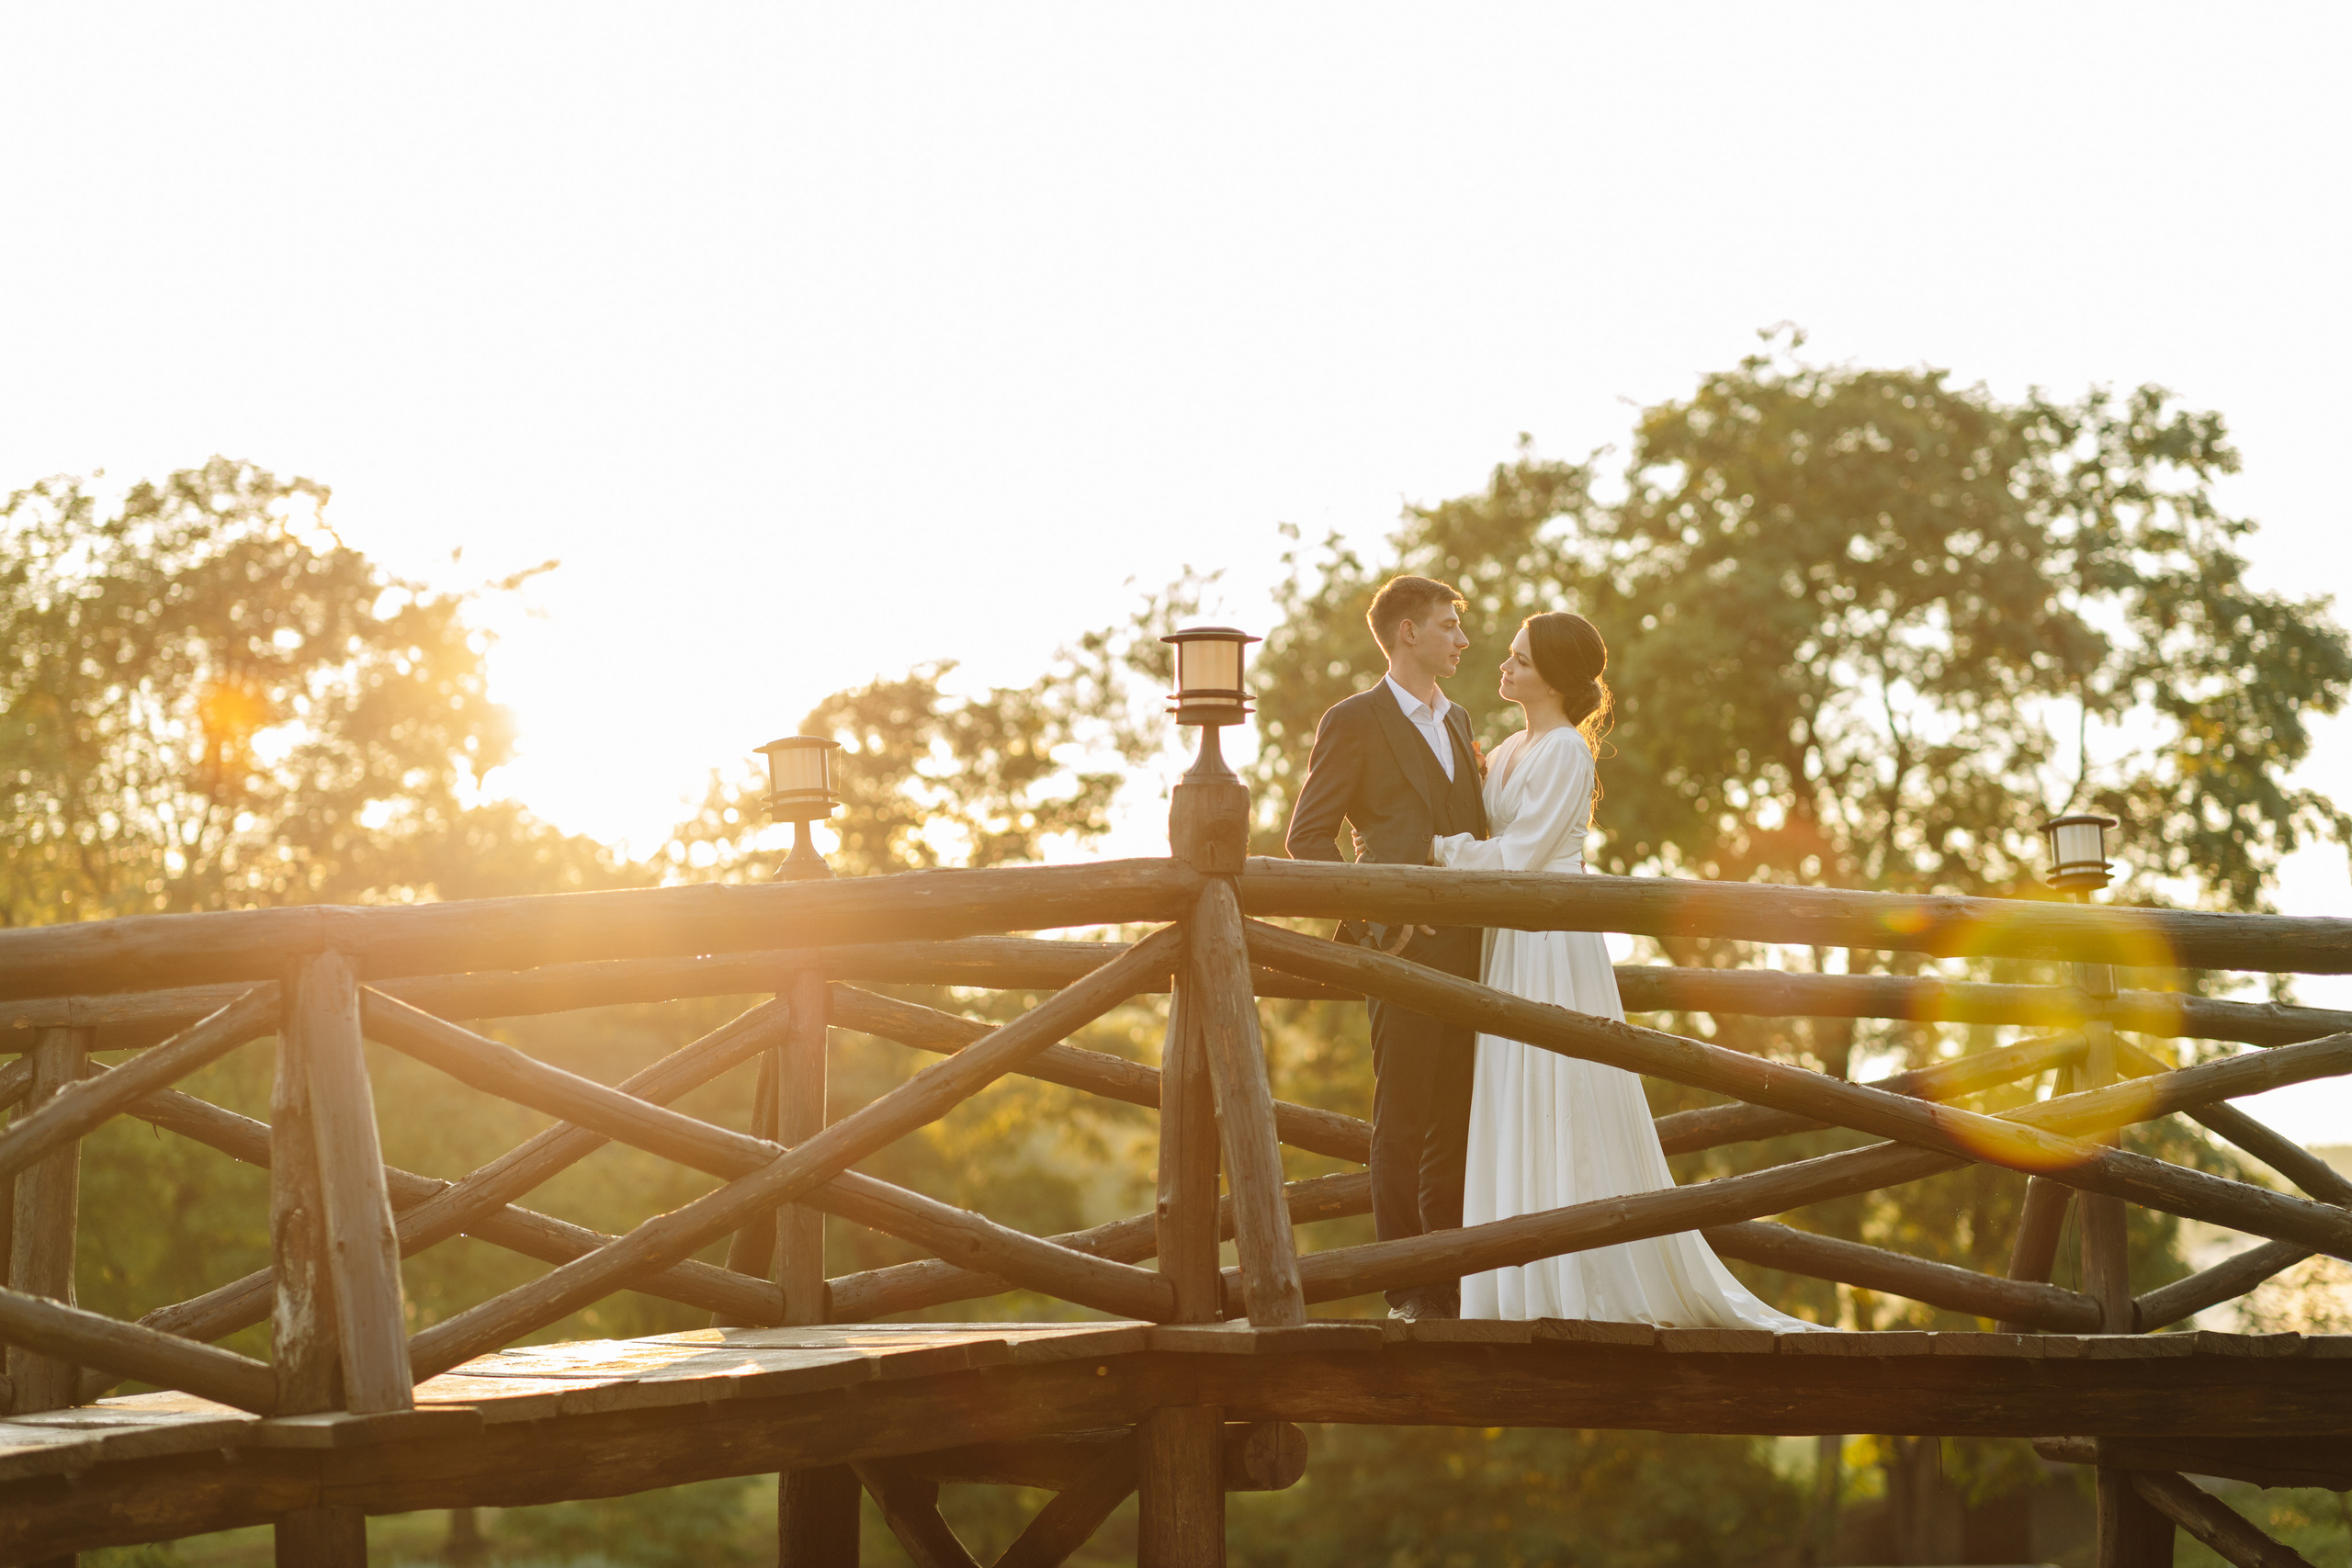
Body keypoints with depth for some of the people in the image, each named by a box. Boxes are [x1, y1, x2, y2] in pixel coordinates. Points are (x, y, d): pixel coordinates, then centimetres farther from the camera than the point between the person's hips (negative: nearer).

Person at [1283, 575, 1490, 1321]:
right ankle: (1406, 1288, -1)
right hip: (1406, 945, -7)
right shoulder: (1354, 721, -1)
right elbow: (1308, 836, -4)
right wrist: (1371, 918, -13)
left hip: (1467, 945, 7)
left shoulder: (1456, 723, 21)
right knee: (1401, 1120, -4)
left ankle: (1452, 1282, 11)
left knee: (1456, 1119, 7)